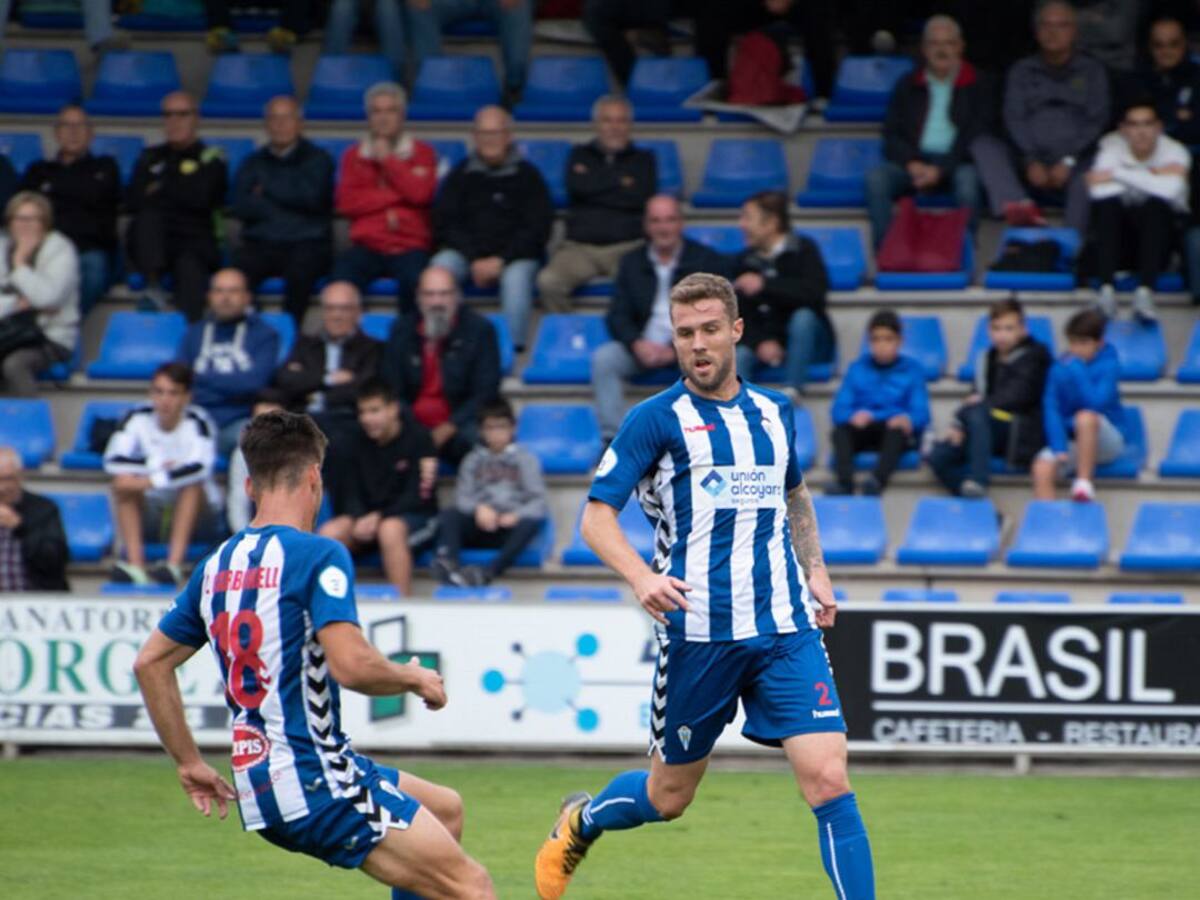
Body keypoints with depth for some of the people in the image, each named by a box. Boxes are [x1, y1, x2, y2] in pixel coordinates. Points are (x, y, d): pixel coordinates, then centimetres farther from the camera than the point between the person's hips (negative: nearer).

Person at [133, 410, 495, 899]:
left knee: (446, 809, 24)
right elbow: (352, 666, -22)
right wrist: (415, 679, -3)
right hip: (315, 784, -9)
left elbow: (150, 662, 19)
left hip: (257, 787, 9)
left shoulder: (218, 565, 12)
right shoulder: (318, 556, -11)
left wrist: (189, 763, 23)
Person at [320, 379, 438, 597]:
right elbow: (350, 494, 5)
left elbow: (419, 496, -14)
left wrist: (378, 517, -23)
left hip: (416, 516, -5)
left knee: (390, 529, -39)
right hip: (366, 516, 5)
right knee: (330, 532, -23)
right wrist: (359, 519, -18)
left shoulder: (417, 439, -10)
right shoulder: (359, 443, 4)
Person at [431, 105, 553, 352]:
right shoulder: (461, 174, 12)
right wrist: (475, 261, -9)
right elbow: (444, 223, 6)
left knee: (517, 277, -36)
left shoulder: (527, 175, 6)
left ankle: (512, 348, -33)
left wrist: (501, 261, -12)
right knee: (439, 269, -30)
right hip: (466, 252, 2)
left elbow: (537, 228, 0)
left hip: (514, 255, -2)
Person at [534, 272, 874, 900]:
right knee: (669, 795, 11)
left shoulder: (773, 412, 12)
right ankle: (579, 823, 42)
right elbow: (596, 516, -6)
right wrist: (641, 577, -24)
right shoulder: (656, 418, -2)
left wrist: (815, 569, 17)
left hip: (786, 628, 3)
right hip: (698, 631, -3)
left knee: (828, 779, -12)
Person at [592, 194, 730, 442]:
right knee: (603, 358, -25)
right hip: (643, 346, 3)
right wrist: (637, 344, -14)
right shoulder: (632, 262, 13)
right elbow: (617, 315, 8)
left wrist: (675, 349, -19)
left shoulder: (708, 261, 3)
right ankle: (613, 439, -28)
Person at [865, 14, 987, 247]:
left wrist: (941, 169, -15)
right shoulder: (907, 86, 18)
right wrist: (911, 163, -9)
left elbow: (974, 138, -1)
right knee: (876, 178, -28)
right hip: (914, 162, 3)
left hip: (956, 163, -3)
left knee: (968, 178, -38)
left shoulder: (977, 86, 9)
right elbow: (891, 134, 12)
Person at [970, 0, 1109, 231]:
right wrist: (1031, 161, -14)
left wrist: (1069, 161, -12)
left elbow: (1097, 120, 4)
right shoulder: (1021, 71, 17)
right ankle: (1019, 206, -49)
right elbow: (1014, 118, 4)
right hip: (1030, 160, 2)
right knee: (982, 144, -25)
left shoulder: (1091, 71, 15)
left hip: (1073, 163, -2)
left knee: (1086, 178, -37)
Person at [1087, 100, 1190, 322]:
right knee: (1107, 205, -29)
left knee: (1155, 206, -32)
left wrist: (1117, 174, -23)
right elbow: (1099, 191, -23)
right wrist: (1152, 177, -19)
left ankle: (1145, 293, -44)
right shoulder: (1112, 147, -4)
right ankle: (1107, 289, -39)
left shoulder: (1175, 151, -7)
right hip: (1121, 232, 1)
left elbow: (1170, 189, -29)